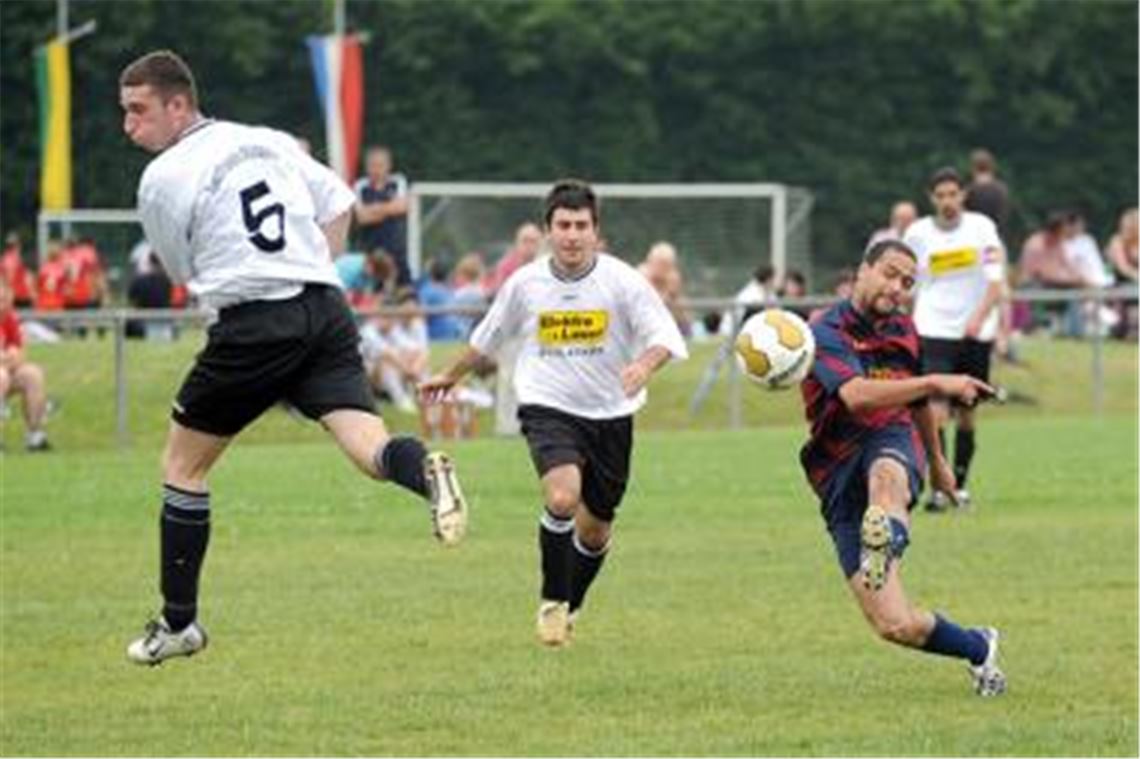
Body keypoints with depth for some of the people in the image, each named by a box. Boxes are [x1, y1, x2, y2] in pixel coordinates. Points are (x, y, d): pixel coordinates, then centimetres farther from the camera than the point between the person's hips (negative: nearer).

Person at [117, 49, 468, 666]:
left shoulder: (162, 178, -2)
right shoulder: (269, 141, 15)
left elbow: (184, 273, 7)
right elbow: (339, 203, 22)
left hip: (253, 329, -5)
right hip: (325, 310, 5)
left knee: (183, 466, 12)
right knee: (367, 445, -7)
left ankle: (179, 622, 18)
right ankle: (424, 471, -43)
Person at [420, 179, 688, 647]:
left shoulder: (622, 281, -9)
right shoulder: (525, 284, -4)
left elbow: (666, 337, -16)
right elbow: (487, 338, 15)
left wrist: (645, 364, -38)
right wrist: (451, 376, 28)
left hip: (610, 415, 1)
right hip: (548, 410, -1)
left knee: (596, 529, 12)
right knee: (562, 498, -27)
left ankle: (570, 608, 40)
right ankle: (552, 603, -7)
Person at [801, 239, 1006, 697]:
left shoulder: (904, 331, 15)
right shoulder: (827, 333, -8)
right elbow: (855, 395, -27)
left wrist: (937, 461, 48)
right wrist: (936, 383, -33)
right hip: (840, 477, -3)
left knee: (886, 476, -41)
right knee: (897, 626, -12)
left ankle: (886, 541, -73)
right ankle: (978, 649, 15)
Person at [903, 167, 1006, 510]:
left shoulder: (981, 227, 0)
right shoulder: (918, 233, 0)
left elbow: (996, 279, -6)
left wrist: (980, 316, -21)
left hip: (976, 332, 1)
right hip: (934, 331, -1)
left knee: (967, 415, 8)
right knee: (936, 410, -15)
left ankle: (960, 485, 21)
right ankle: (939, 488, -17)